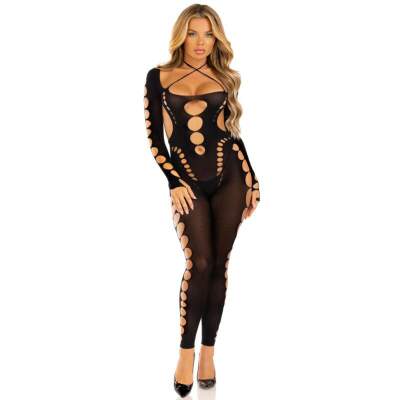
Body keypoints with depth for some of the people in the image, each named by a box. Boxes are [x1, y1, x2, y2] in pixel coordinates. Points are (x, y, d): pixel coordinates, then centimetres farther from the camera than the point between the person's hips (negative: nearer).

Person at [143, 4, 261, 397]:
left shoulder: (225, 78, 11)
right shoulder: (159, 77, 5)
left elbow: (232, 131, 13)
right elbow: (154, 137, 3)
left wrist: (252, 180, 8)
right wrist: (174, 182, -6)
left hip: (228, 175, 2)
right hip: (187, 181, -2)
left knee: (219, 264, 3)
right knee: (200, 264, -11)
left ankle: (208, 351, 15)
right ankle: (186, 352, 6)